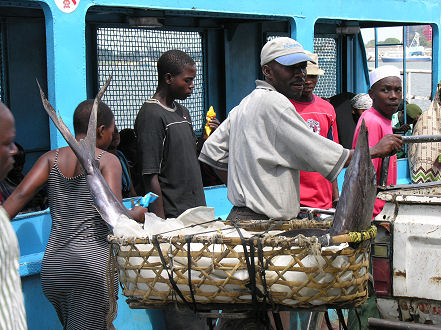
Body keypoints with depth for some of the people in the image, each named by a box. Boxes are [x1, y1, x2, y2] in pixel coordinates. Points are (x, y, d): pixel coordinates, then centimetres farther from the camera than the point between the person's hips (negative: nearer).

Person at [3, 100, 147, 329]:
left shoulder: (51, 158, 9)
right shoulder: (107, 160, -5)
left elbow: (20, 195, -4)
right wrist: (138, 214, 5)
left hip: (52, 265, 6)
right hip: (92, 266, -6)